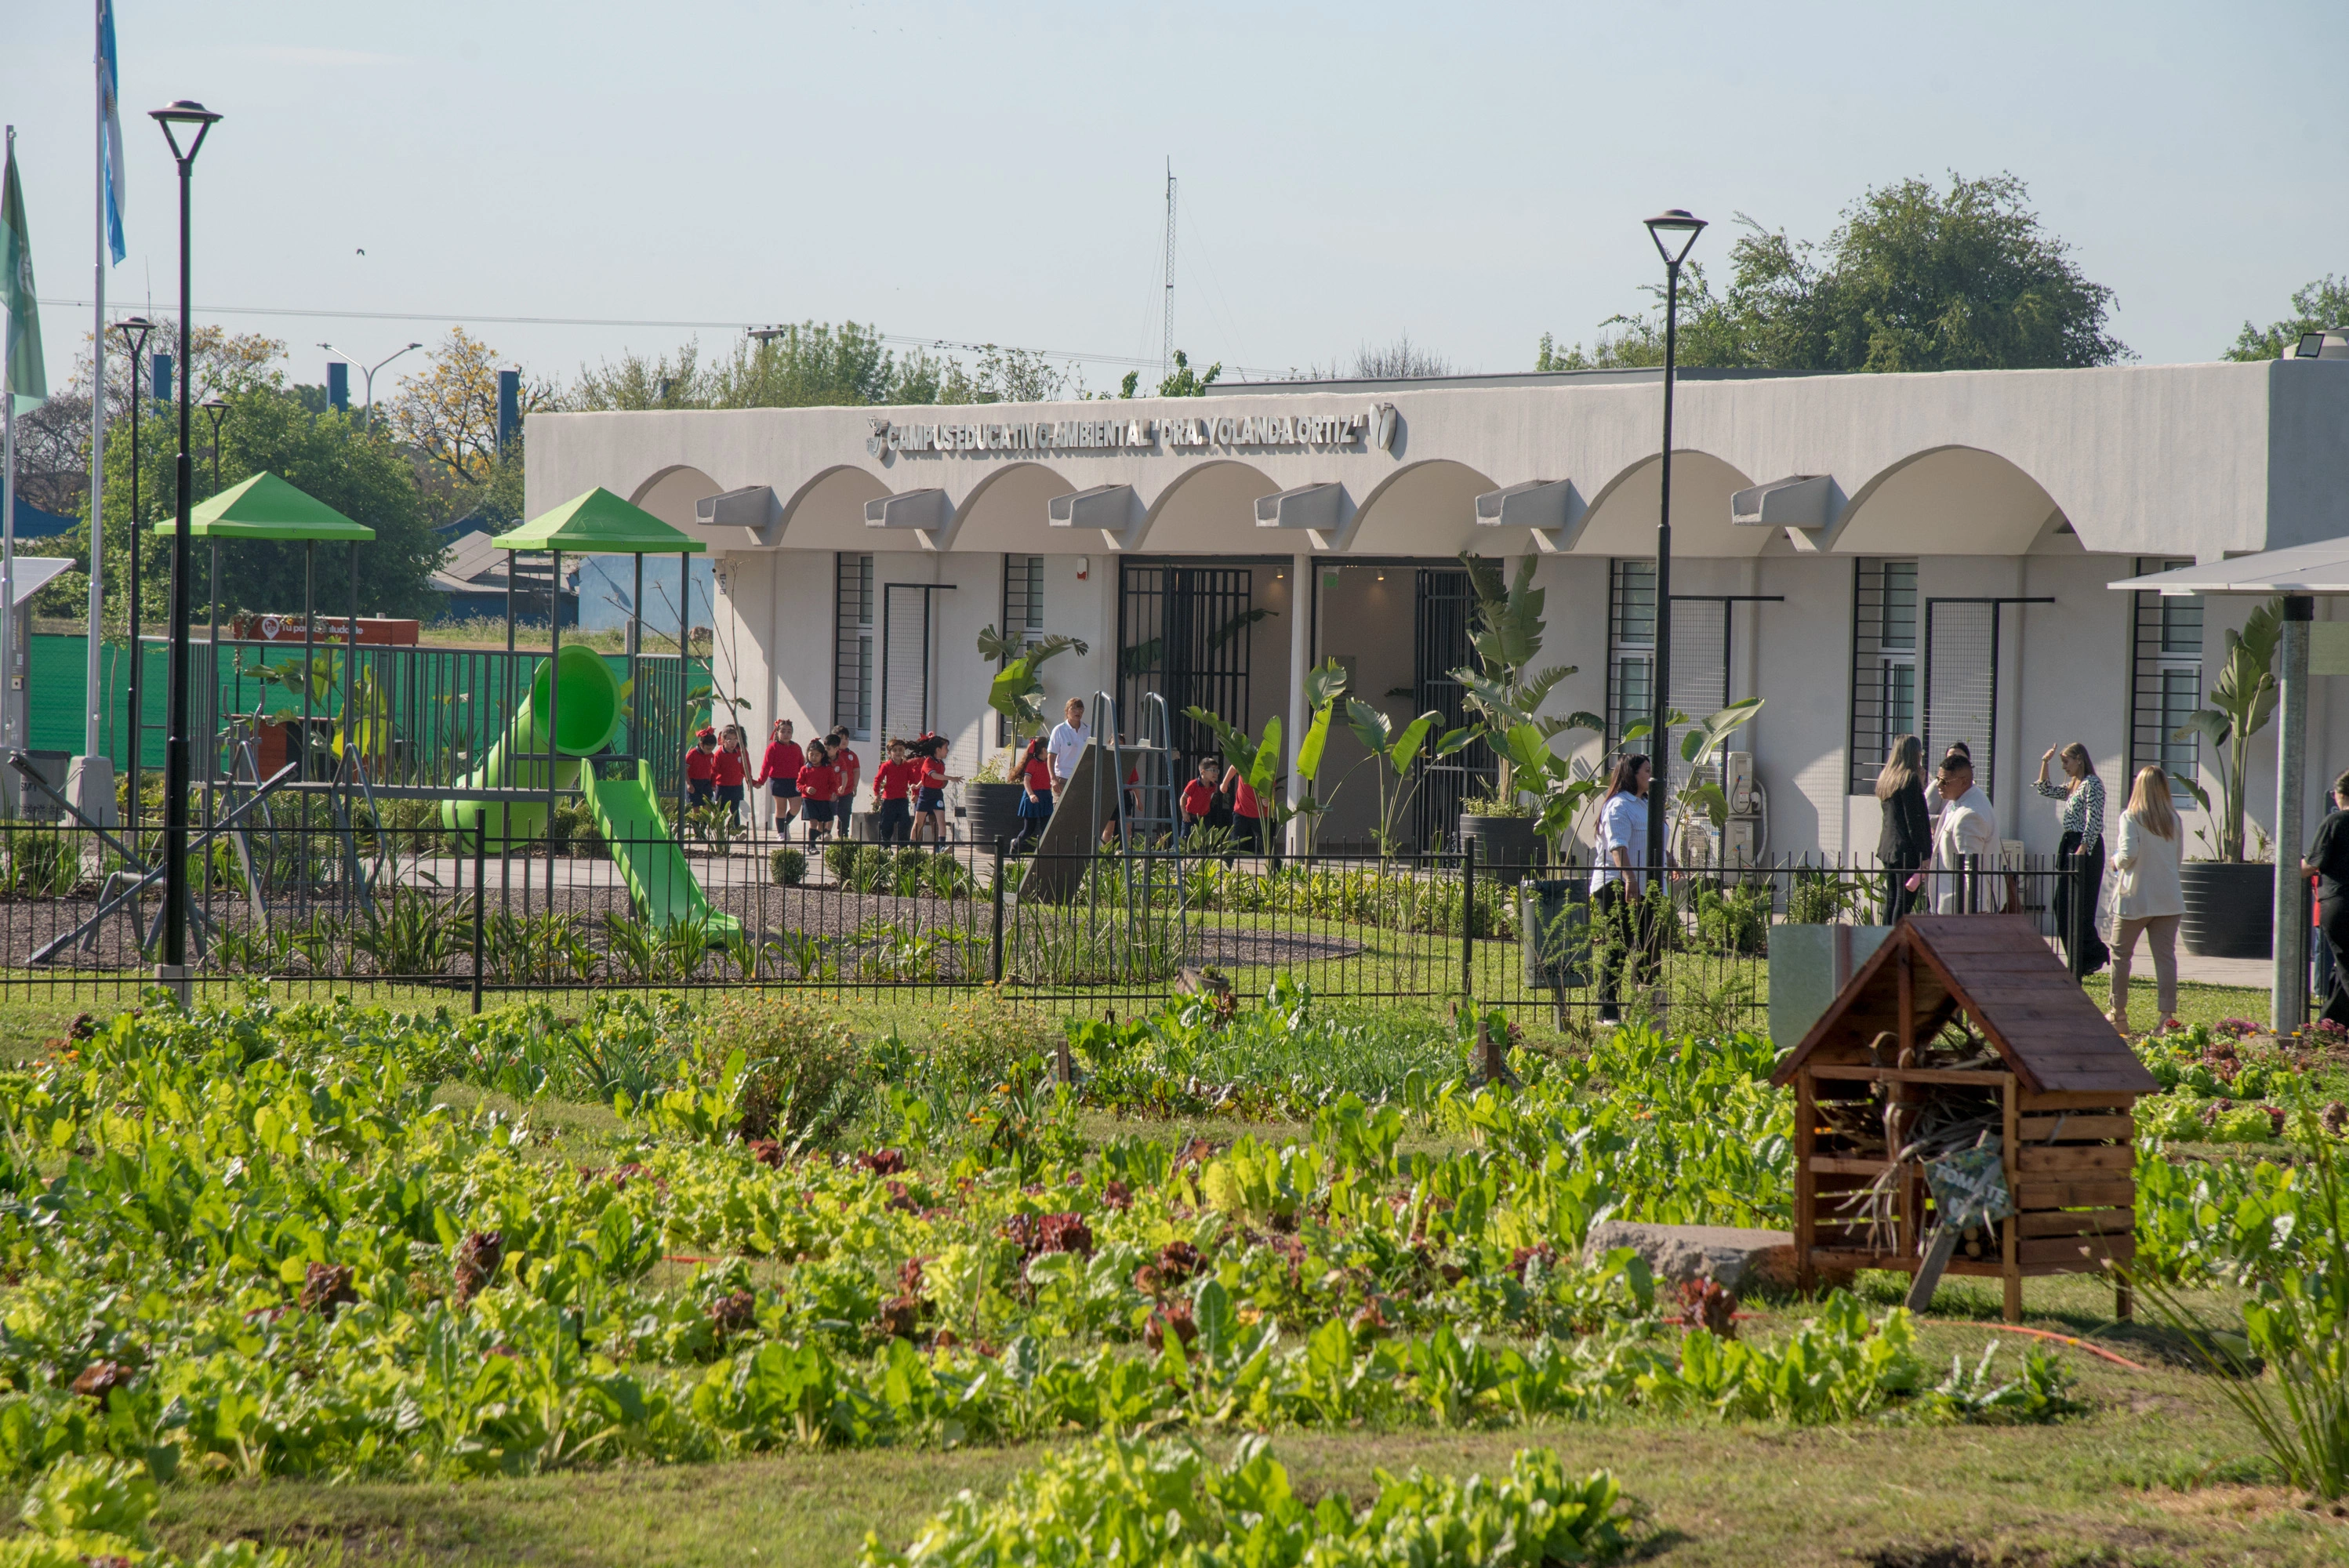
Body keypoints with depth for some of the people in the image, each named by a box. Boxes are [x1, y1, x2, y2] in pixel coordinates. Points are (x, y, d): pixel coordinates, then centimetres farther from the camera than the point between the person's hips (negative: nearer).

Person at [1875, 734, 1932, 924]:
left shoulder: (1886, 778, 13)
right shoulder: (1911, 779, -11)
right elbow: (1914, 821, -15)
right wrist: (1924, 855, -13)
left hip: (1888, 848, 8)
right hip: (1906, 849, -8)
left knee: (1891, 900, 11)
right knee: (1904, 901, -7)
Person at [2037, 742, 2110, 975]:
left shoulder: (2092, 784, -11)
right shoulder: (2073, 786, 17)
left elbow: (2094, 820, -18)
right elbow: (2046, 790, 28)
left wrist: (2081, 850, -22)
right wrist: (2045, 763, 17)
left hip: (2086, 847, -10)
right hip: (2070, 846, 10)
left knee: (2079, 909, -8)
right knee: (2062, 907, 8)